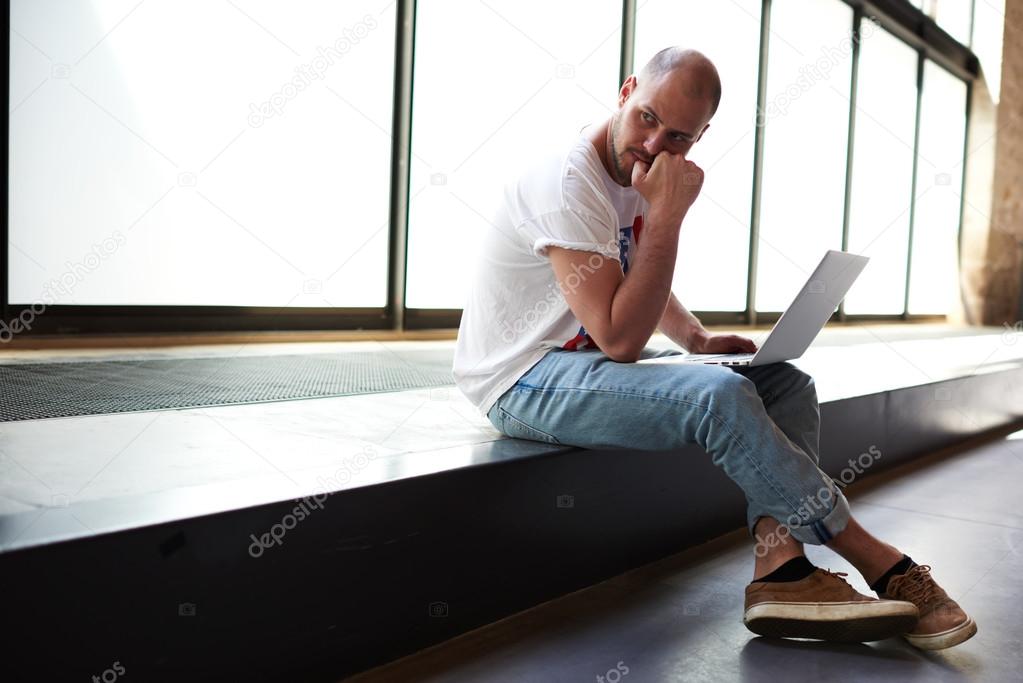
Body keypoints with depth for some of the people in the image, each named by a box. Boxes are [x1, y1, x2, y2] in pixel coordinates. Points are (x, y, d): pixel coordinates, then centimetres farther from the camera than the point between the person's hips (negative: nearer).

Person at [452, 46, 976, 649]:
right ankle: (883, 566, -13)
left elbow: (644, 286, 25)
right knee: (720, 396, -29)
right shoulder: (570, 181, -21)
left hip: (584, 361, 9)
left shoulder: (642, 173, 8)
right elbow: (621, 338, -27)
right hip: (522, 381, -9)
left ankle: (780, 569, -16)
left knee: (787, 383, 0)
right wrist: (667, 214, -23)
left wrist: (698, 339, 6)